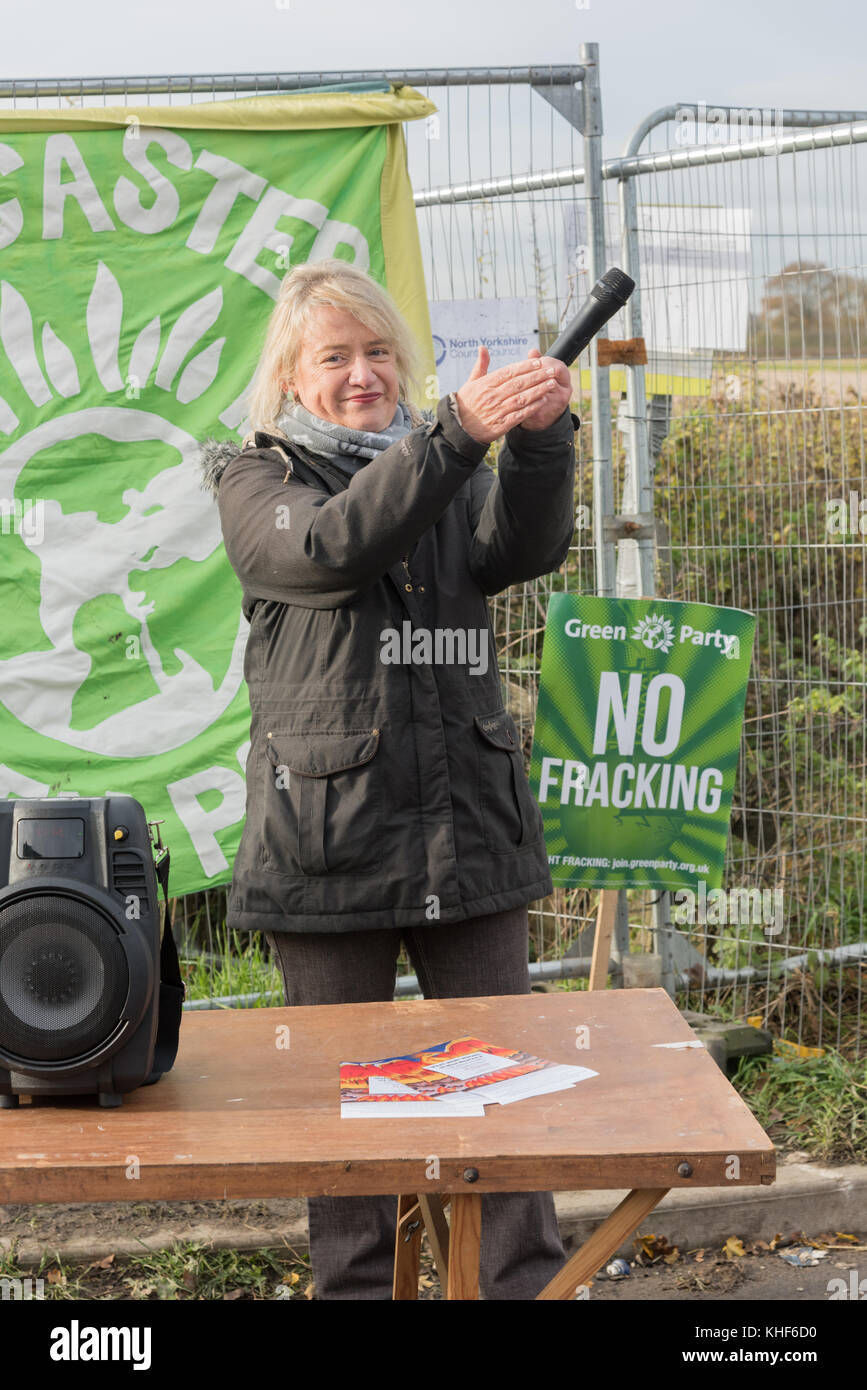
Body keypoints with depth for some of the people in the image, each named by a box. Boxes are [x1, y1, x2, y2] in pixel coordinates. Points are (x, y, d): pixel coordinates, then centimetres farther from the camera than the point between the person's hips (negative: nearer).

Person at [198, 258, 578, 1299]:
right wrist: (457, 432, -30)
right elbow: (329, 547, -20)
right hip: (329, 833, -3)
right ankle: (355, 1285, 21)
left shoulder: (455, 468, 14)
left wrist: (538, 435, -25)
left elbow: (523, 548, -7)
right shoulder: (255, 479, 3)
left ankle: (527, 1284, 16)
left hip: (469, 821, 3)